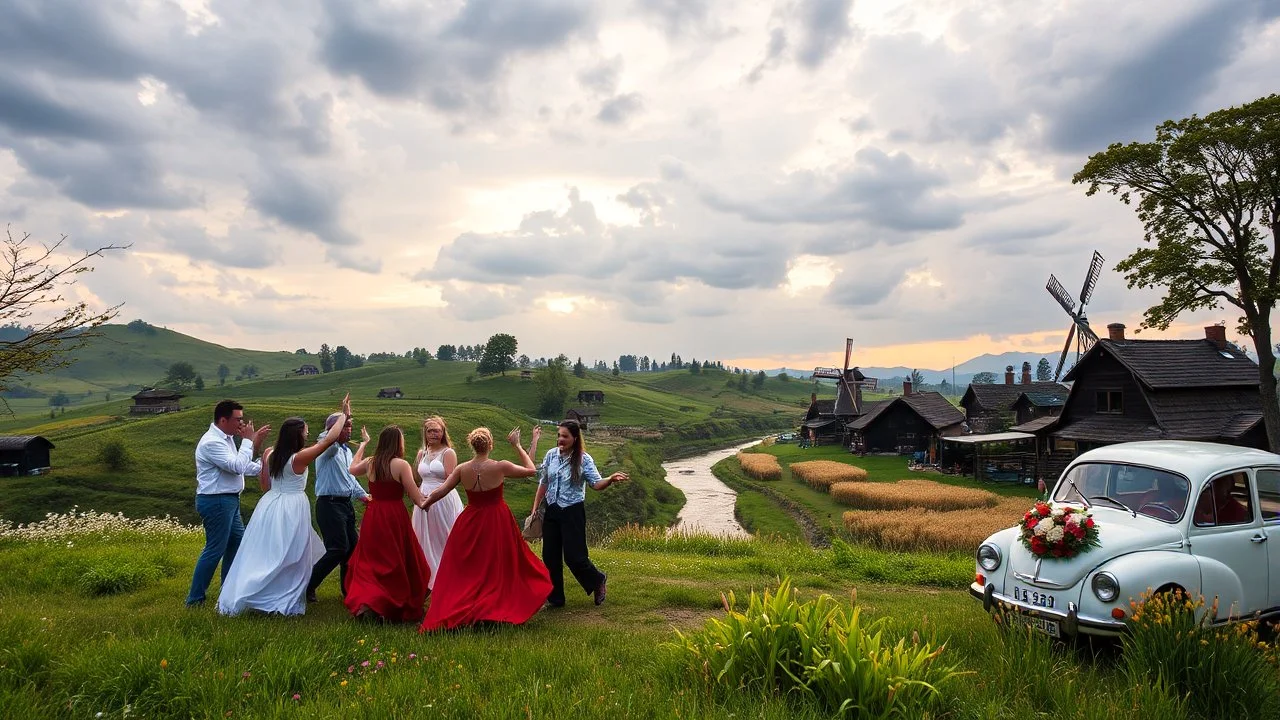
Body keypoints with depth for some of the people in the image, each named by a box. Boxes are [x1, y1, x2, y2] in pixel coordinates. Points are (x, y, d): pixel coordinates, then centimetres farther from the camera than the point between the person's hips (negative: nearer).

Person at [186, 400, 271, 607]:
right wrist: (248, 441, -15)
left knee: (237, 543, 16)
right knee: (215, 550, -3)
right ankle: (194, 600, 8)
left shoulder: (227, 439, 12)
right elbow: (238, 467, -24)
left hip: (229, 500, 10)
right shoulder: (212, 442, -19)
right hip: (216, 502, -10)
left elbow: (242, 467, 18)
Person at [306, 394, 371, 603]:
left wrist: (363, 495, 13)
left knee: (352, 547, 11)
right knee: (338, 549, -11)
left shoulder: (347, 451, 17)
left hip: (346, 504, 9)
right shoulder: (327, 448, -10)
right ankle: (308, 586, 1)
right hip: (329, 504, -9)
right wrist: (344, 414, -29)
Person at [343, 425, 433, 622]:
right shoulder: (401, 464, -13)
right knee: (396, 564, 8)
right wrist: (423, 503, 9)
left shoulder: (370, 462, 2)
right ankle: (405, 608, 14)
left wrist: (363, 444, 34)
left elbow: (352, 469, 26)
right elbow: (416, 497, -13)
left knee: (370, 561, 17)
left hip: (373, 517, 5)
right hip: (395, 517, -5)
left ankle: (363, 601, 5)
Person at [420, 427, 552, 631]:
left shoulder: (462, 469, -9)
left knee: (463, 571, 14)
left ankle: (447, 612, 15)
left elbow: (440, 491, -6)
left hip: (470, 523, 3)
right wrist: (517, 446, 2)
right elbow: (532, 470, -4)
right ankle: (501, 609, 19)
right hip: (497, 523, -2)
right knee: (498, 568, 13)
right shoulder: (501, 467, -16)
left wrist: (426, 502, 14)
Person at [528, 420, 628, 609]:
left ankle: (598, 581, 26)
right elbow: (543, 483, 10)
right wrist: (535, 508, 9)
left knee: (574, 556, -4)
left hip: (573, 512, -4)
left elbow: (596, 483, -15)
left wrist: (611, 479, -36)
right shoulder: (551, 455, 1)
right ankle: (555, 598, 24)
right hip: (551, 511, 5)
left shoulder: (583, 459, -10)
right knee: (550, 556, 8)